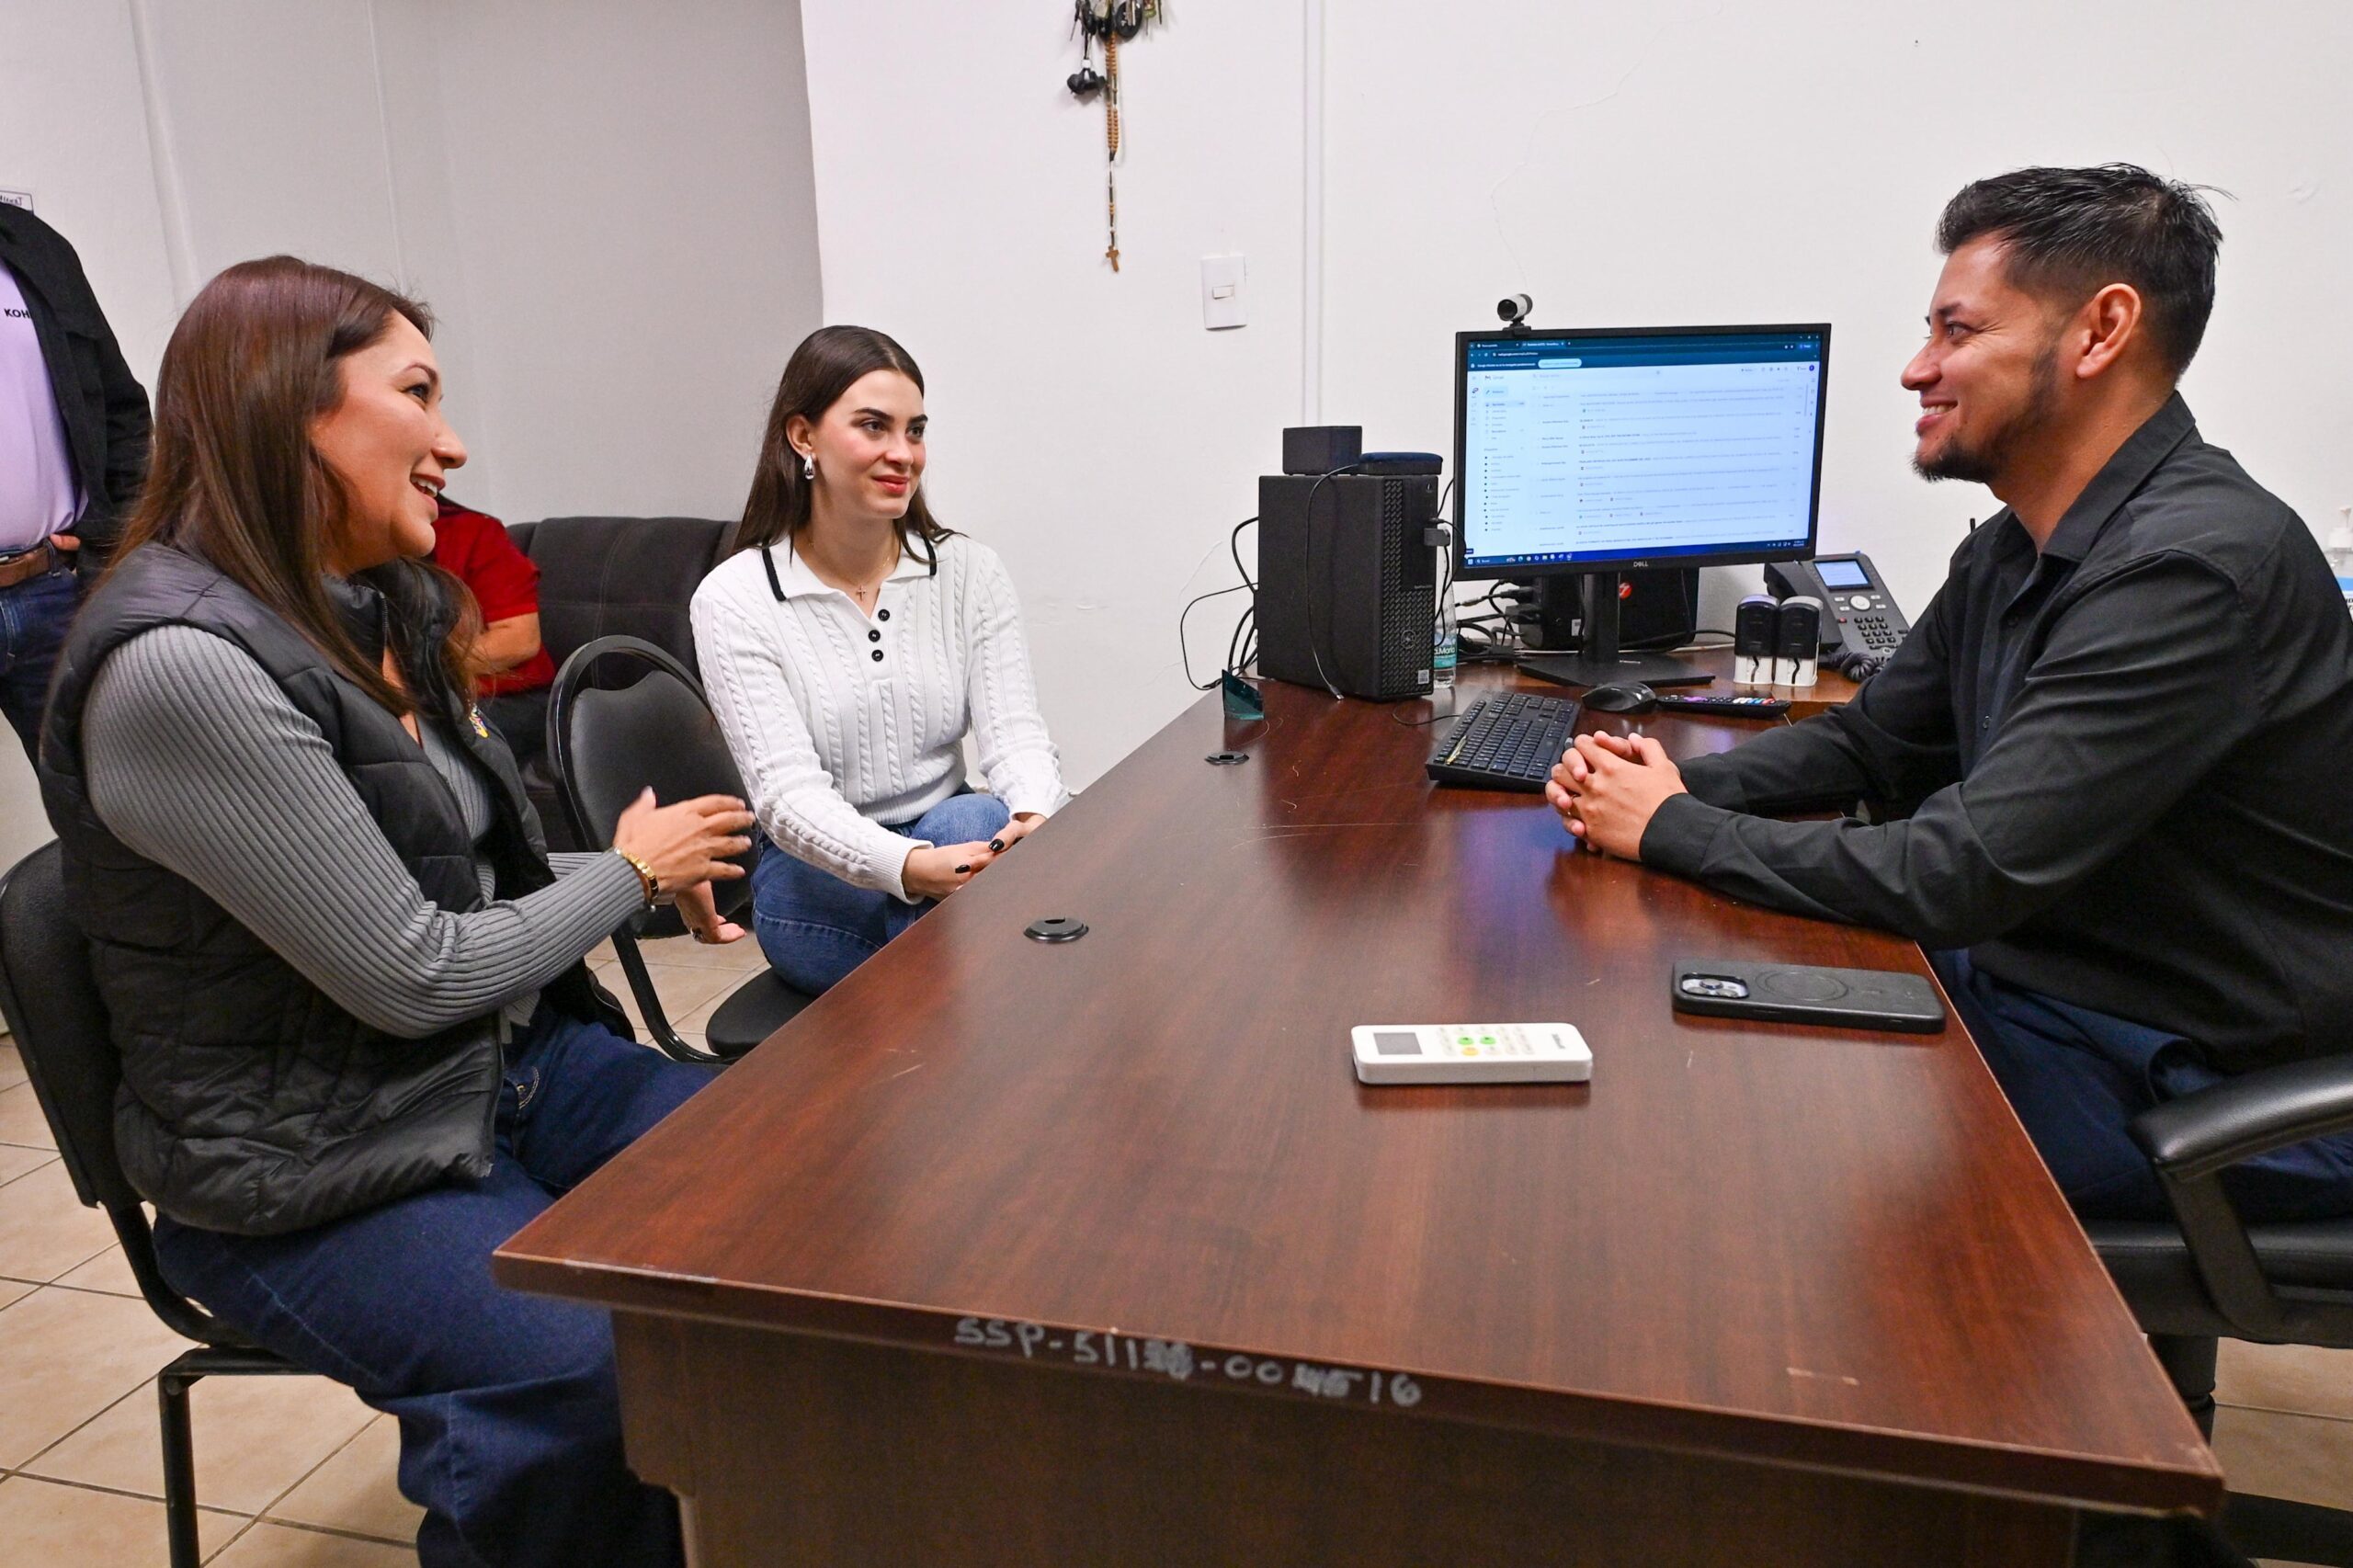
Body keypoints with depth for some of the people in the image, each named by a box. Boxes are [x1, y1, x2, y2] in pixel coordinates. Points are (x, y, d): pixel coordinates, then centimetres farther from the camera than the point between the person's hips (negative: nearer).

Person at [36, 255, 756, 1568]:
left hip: (515, 1060, 8)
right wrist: (630, 869, -7)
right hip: (315, 1177, -8)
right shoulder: (180, 667, -22)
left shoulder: (378, 608, 4)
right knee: (603, 1386, -30)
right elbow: (413, 977, -21)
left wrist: (659, 888, 2)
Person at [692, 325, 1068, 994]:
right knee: (966, 826, -32)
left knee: (983, 824, -32)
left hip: (953, 840, 3)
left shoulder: (970, 571, 3)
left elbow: (1013, 730, -6)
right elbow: (786, 791, -17)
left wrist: (1036, 817, -32)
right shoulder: (733, 599, -8)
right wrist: (910, 865, -36)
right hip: (814, 885, -3)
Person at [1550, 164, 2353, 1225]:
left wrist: (1673, 831, -19)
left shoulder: (2194, 569, -26)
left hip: (2200, 1093, -8)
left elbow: (1957, 877, -30)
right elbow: (1867, 740, 14)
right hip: (2027, 973, 8)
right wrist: (1676, 784, -6)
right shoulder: (2016, 551, 5)